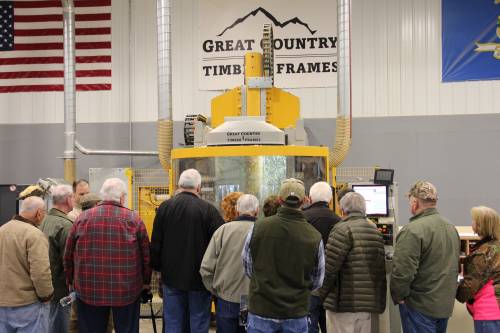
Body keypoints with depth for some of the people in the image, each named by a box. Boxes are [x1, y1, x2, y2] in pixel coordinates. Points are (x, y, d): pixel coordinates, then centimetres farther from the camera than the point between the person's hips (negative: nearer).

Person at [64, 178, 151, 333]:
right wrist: (146, 281, 13)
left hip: (89, 289, 2)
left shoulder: (82, 218, 1)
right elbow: (146, 255, -1)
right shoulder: (134, 219, -5)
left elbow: (69, 255, 7)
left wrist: (71, 281, 21)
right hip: (126, 290, -1)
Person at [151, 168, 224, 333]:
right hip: (199, 277, -2)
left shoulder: (164, 207, -4)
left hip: (171, 276, 3)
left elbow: (155, 243, 1)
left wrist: (158, 267, 13)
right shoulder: (208, 209, -13)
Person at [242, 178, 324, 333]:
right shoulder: (314, 236, -10)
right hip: (296, 314, 0)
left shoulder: (258, 227, -10)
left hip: (261, 310, 0)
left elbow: (248, 268, 3)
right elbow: (317, 282, 3)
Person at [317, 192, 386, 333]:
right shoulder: (376, 231, 12)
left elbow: (329, 267, -15)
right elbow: (381, 268, 13)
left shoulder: (343, 229, -11)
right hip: (368, 303, 7)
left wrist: (322, 294, -1)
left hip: (344, 302, -7)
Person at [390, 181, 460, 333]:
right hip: (446, 303, 8)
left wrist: (398, 296, -10)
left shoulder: (412, 230, -21)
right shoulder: (451, 227, 9)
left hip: (421, 306, -8)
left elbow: (402, 271, -24)